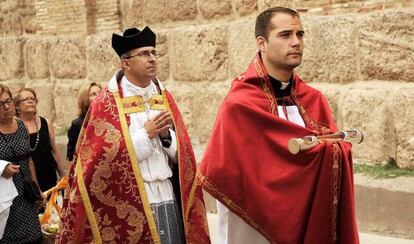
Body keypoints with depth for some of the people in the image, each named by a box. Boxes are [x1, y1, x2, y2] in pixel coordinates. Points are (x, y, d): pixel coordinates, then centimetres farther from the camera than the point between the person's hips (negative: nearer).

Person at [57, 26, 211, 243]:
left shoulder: (164, 97, 11)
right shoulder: (107, 102, -5)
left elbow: (181, 154, 10)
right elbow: (106, 158, -13)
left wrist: (166, 135, -10)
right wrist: (146, 134, -14)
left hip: (167, 198, 5)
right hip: (128, 203, -4)